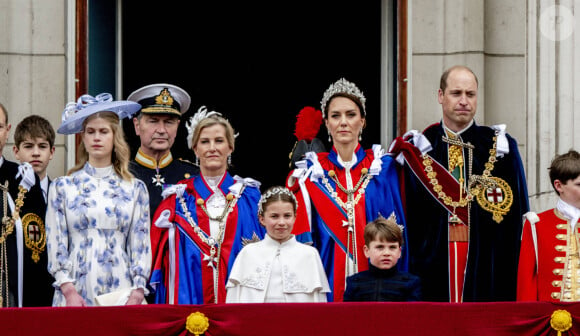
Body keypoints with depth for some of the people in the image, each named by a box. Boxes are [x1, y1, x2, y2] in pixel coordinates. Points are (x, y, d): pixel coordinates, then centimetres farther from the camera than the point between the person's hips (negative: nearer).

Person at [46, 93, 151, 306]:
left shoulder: (135, 189, 9)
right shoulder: (62, 187, 7)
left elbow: (141, 246, 6)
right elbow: (55, 244, 3)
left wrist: (137, 293, -5)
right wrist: (69, 291, -8)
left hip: (120, 291, 1)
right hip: (76, 291, 0)